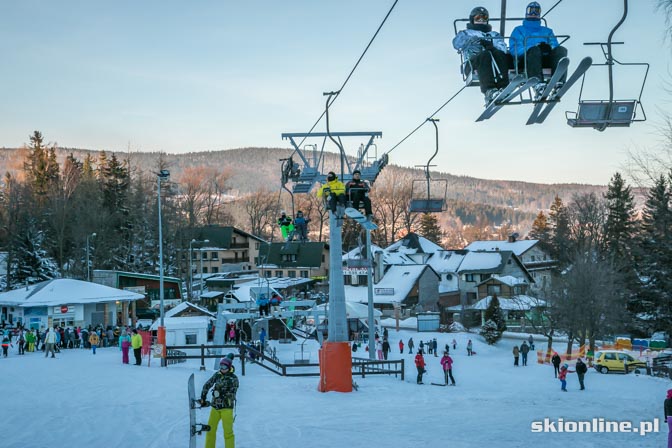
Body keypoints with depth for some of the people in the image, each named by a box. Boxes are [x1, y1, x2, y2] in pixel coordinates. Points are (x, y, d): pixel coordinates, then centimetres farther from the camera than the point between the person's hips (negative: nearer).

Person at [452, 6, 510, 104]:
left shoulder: (494, 35, 38)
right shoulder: (466, 33, 34)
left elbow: (503, 48, 14)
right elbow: (457, 43, 8)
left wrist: (491, 44, -8)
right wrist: (472, 40, -12)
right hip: (473, 62, -2)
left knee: (499, 54, -32)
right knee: (485, 55, -36)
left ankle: (503, 87, -55)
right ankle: (489, 91, -58)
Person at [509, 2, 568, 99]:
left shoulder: (547, 31, 36)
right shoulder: (519, 30, 26)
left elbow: (555, 46, 18)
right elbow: (514, 49, 7)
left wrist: (549, 48, -8)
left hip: (546, 59, 3)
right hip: (526, 59, -3)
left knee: (560, 50, -28)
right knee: (534, 50, -37)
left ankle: (559, 83, -53)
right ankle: (538, 85, -61)